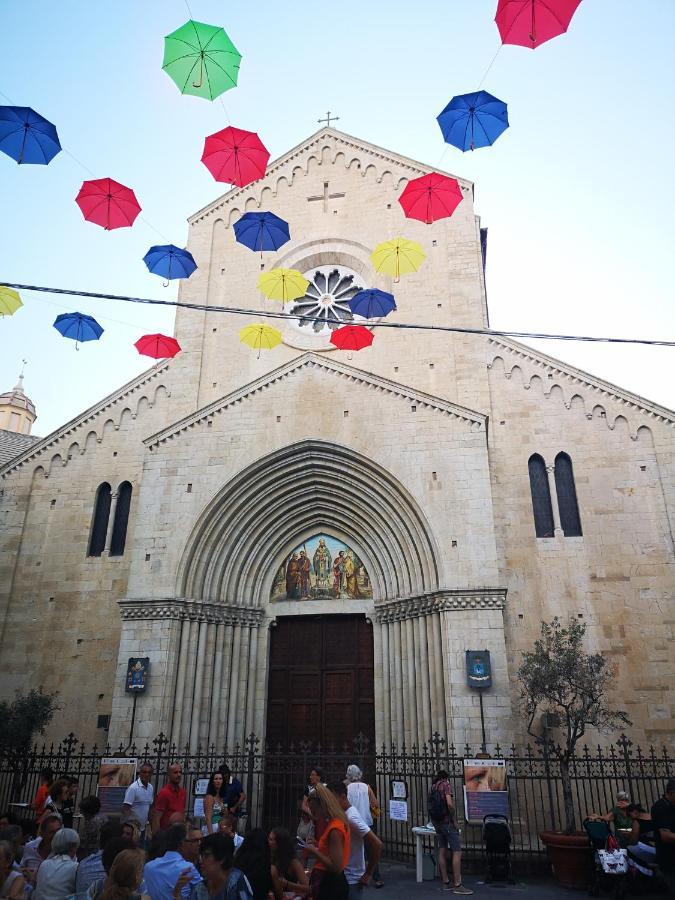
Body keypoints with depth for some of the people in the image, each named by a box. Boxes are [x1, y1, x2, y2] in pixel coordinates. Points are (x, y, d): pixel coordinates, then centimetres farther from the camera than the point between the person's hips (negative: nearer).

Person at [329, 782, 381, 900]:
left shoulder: (351, 818, -24)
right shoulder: (344, 814, 3)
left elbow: (377, 844, -28)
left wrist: (368, 874, -19)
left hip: (351, 880, -8)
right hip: (343, 877, 8)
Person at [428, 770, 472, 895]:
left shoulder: (432, 788, 15)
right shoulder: (446, 785, -7)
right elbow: (449, 804, -20)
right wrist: (455, 820, -10)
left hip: (436, 823, 8)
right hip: (447, 821, -8)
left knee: (442, 852, 10)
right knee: (457, 852, -7)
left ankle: (446, 883, 13)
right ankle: (457, 885, -10)